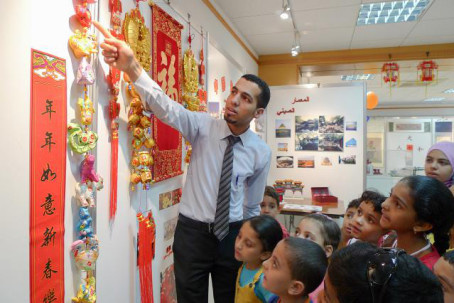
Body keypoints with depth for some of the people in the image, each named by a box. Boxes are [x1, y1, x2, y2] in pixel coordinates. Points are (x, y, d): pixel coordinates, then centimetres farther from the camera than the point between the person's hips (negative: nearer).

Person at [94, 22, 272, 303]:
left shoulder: (262, 152, -5)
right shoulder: (204, 126, -10)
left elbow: (253, 206, 5)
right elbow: (167, 108, -30)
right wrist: (132, 67, -46)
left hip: (232, 234, 2)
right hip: (192, 230, -1)